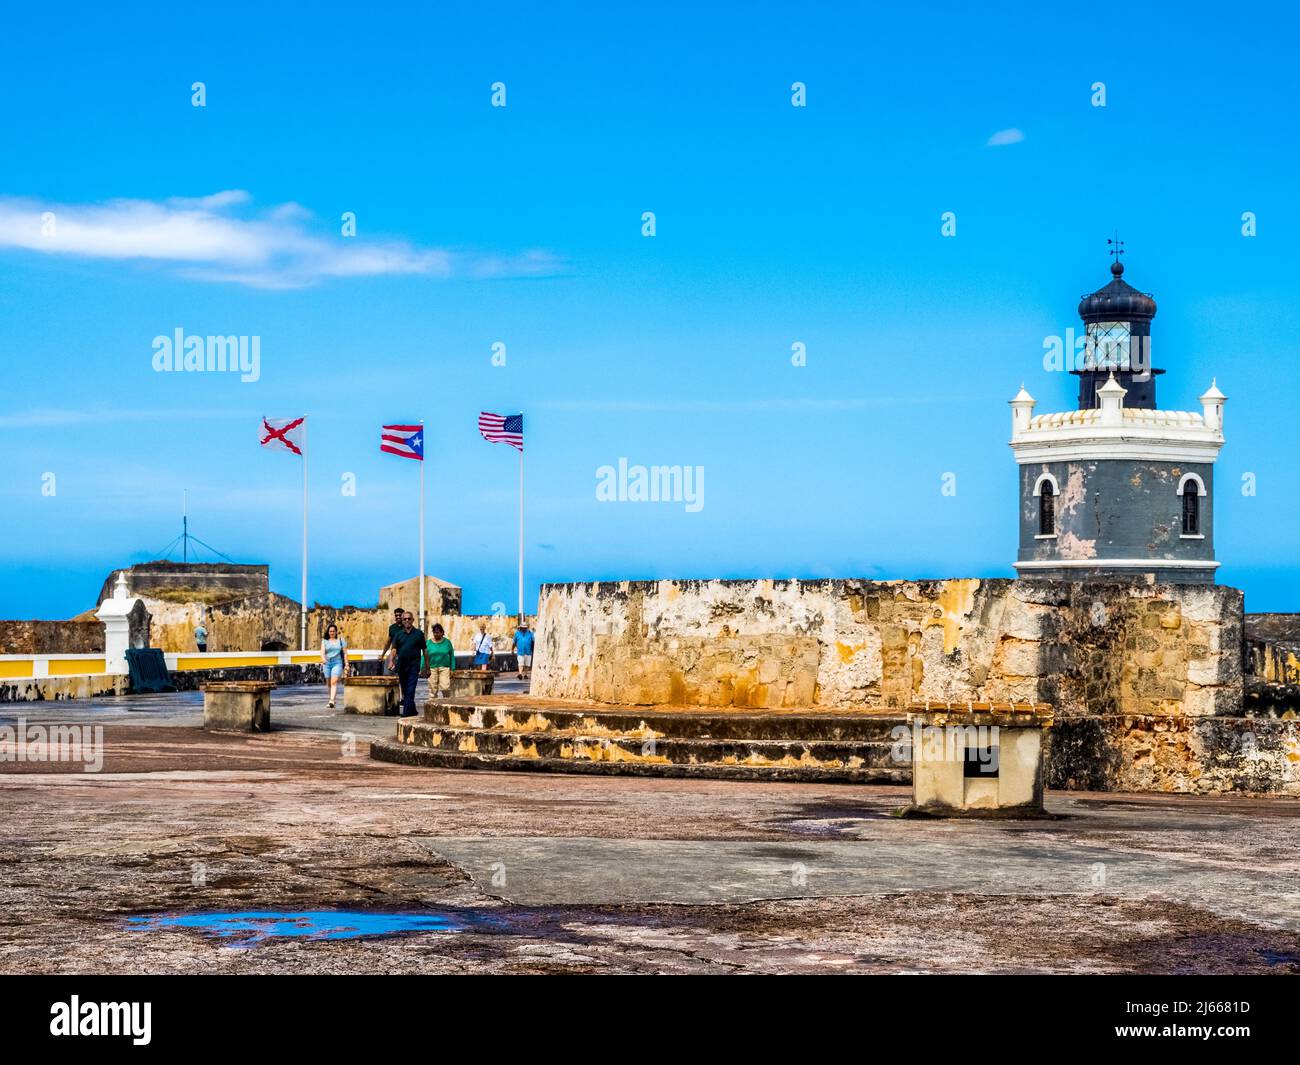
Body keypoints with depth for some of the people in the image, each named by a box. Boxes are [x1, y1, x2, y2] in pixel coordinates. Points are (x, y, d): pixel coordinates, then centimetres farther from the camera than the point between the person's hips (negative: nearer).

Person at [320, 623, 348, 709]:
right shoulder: (324, 641, 9)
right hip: (327, 663, 3)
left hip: (337, 663, -3)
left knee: (334, 682, -18)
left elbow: (345, 653, 9)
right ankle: (330, 699, 25)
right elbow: (322, 651, -6)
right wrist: (323, 658, -26)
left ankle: (332, 701, -29)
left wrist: (346, 664, 4)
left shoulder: (341, 640, 8)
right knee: (329, 683, 10)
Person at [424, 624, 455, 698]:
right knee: (433, 688, 0)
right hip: (432, 668, 1)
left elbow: (452, 656, 7)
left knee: (445, 687, -12)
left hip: (444, 668, -1)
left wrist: (452, 669, 3)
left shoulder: (447, 642, 4)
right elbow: (425, 656, 5)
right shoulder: (429, 642, 4)